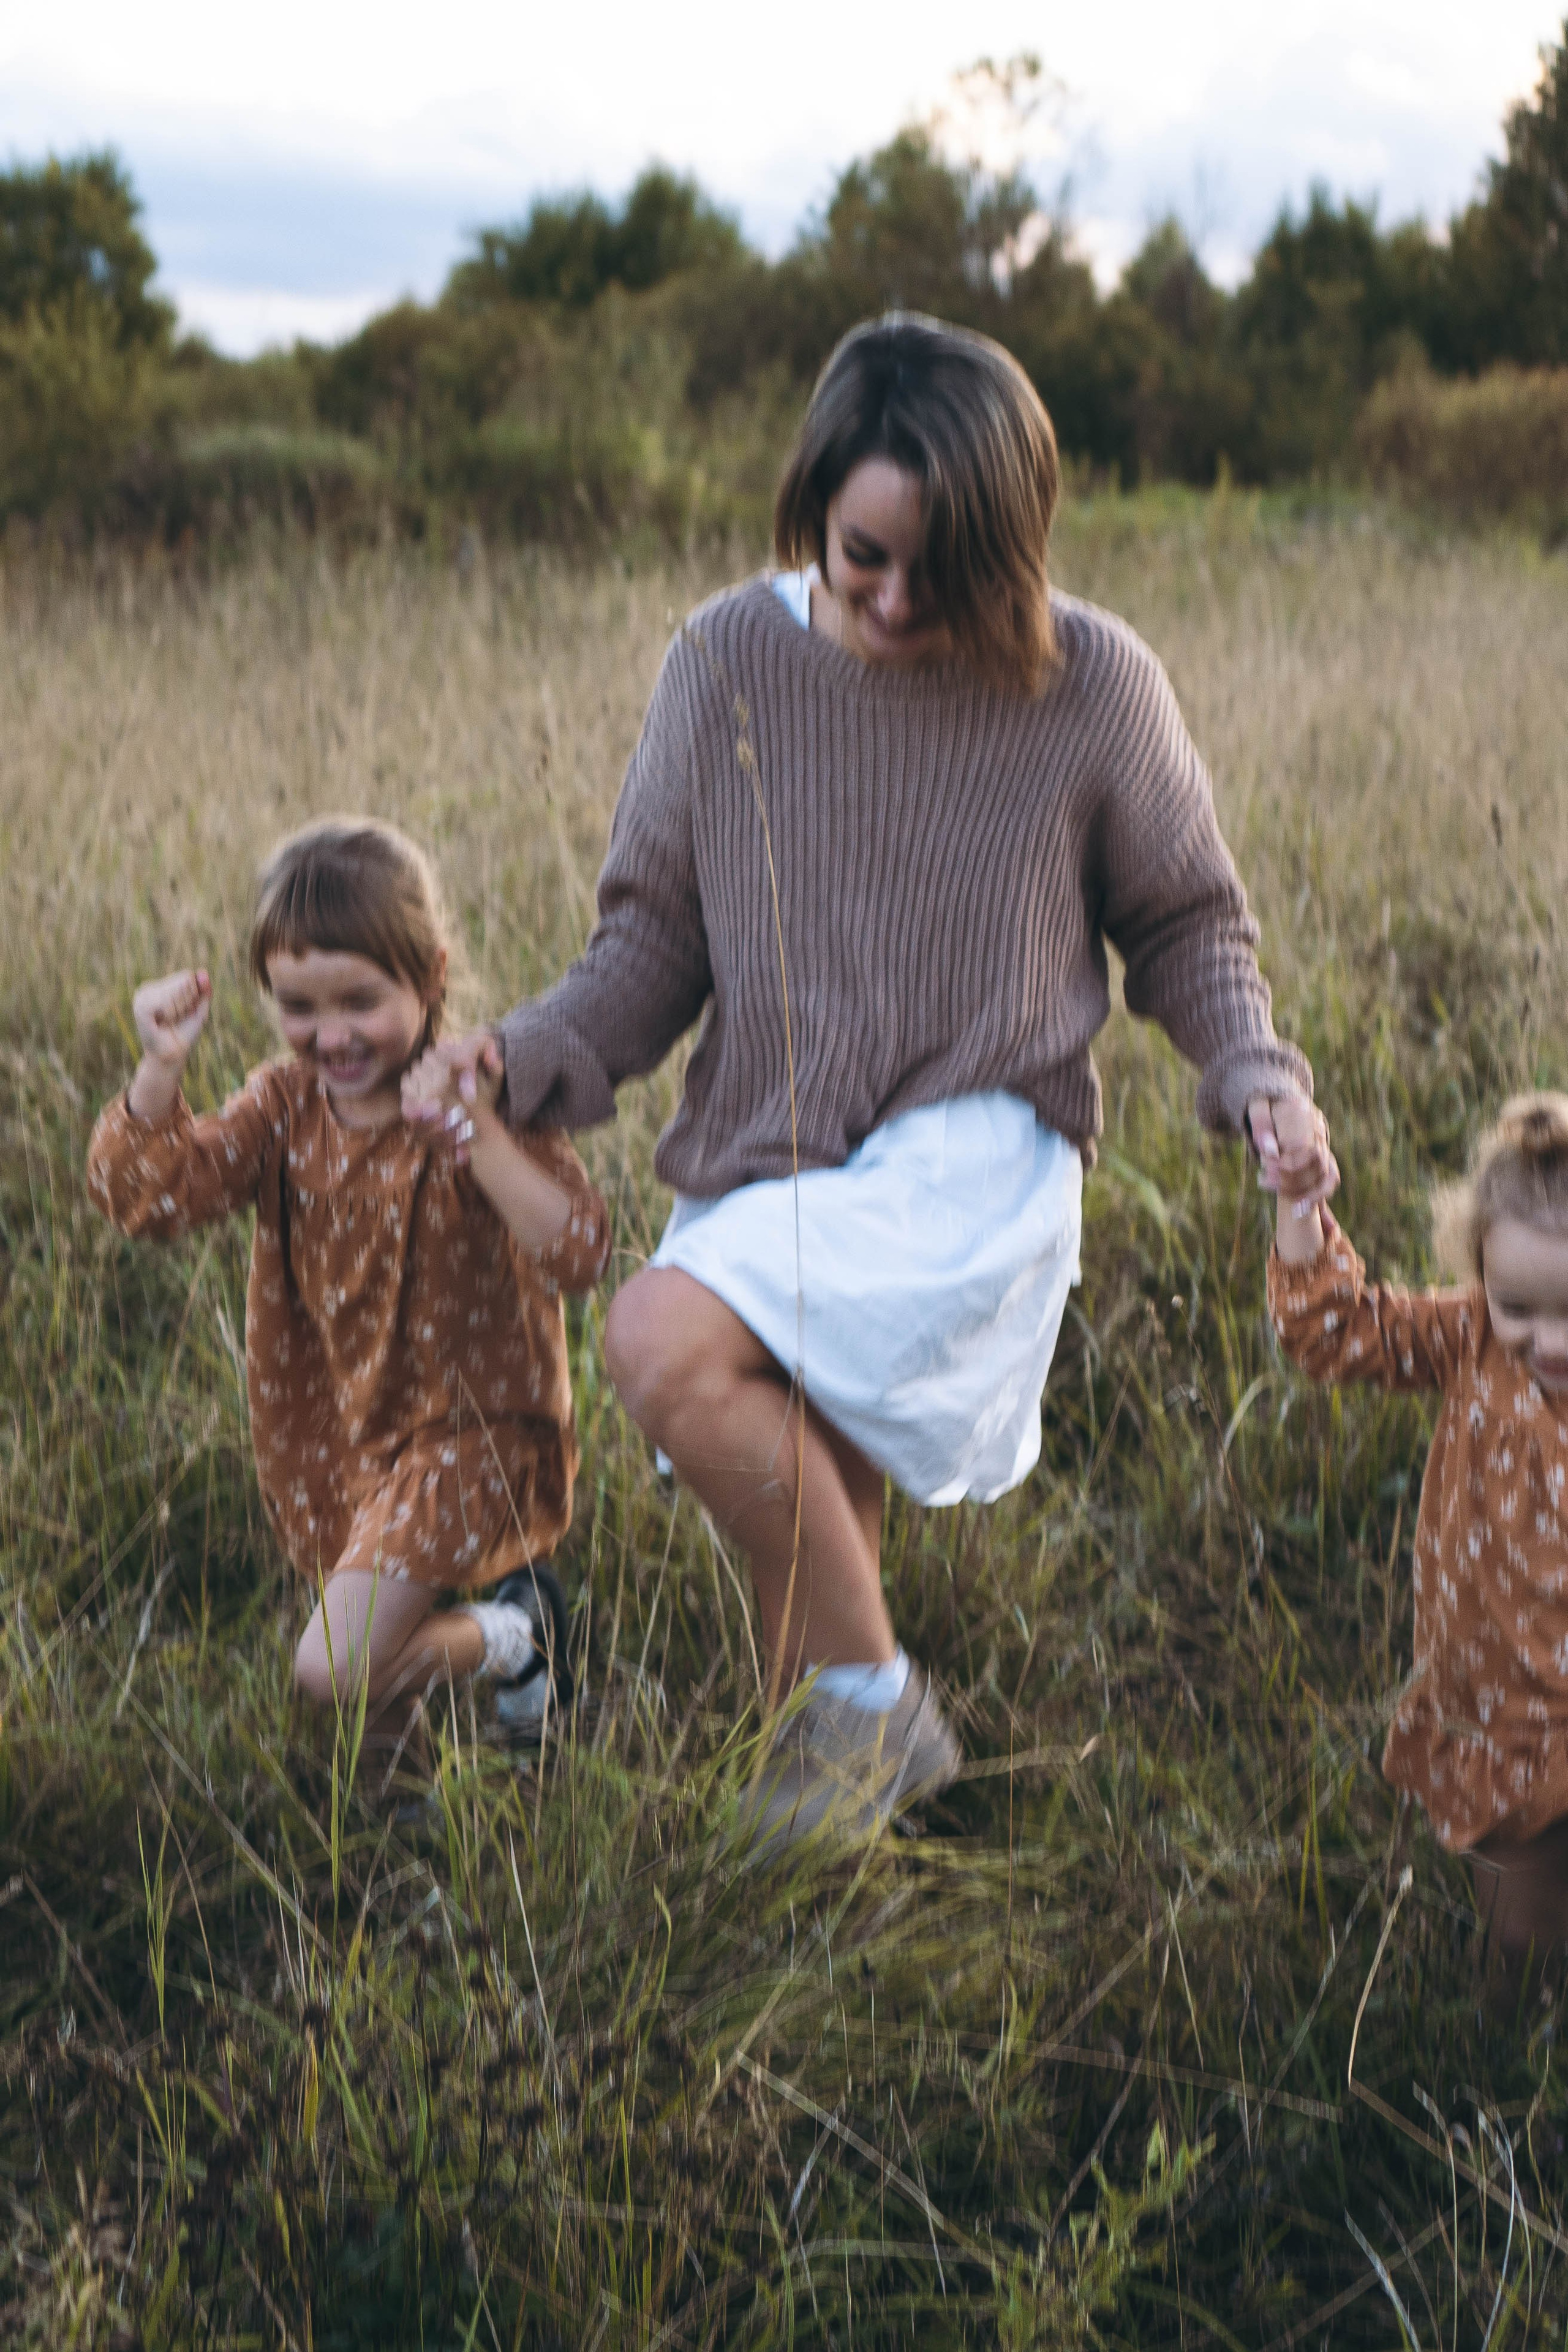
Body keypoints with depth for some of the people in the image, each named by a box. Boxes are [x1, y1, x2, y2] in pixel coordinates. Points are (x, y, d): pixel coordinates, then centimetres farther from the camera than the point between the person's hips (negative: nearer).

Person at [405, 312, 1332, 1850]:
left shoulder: (1092, 685, -7)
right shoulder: (727, 663, -3)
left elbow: (1184, 925, 6)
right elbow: (658, 935, 3)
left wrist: (1257, 1074, -12)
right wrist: (519, 1055, -14)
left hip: (966, 1163, -4)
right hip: (765, 1164, 4)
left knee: (663, 1340, -27)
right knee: (806, 1537, 12)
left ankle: (876, 1704, -10)